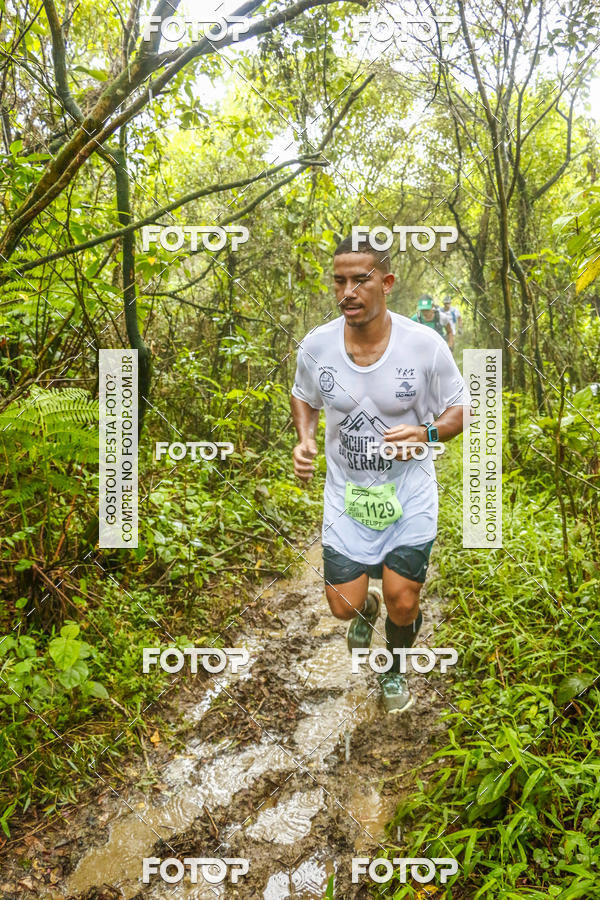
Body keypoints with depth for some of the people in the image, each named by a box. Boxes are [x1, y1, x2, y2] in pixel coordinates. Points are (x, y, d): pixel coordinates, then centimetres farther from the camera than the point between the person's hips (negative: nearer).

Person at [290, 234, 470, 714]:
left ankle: (395, 670, 38)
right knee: (344, 606, 3)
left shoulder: (426, 344, -16)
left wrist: (425, 433, -24)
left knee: (402, 603, 1)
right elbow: (304, 397, 11)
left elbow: (459, 409, -3)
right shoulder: (315, 345, -10)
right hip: (346, 493, 2)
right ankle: (367, 607, 45)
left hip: (409, 495, -1)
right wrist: (305, 440, -8)